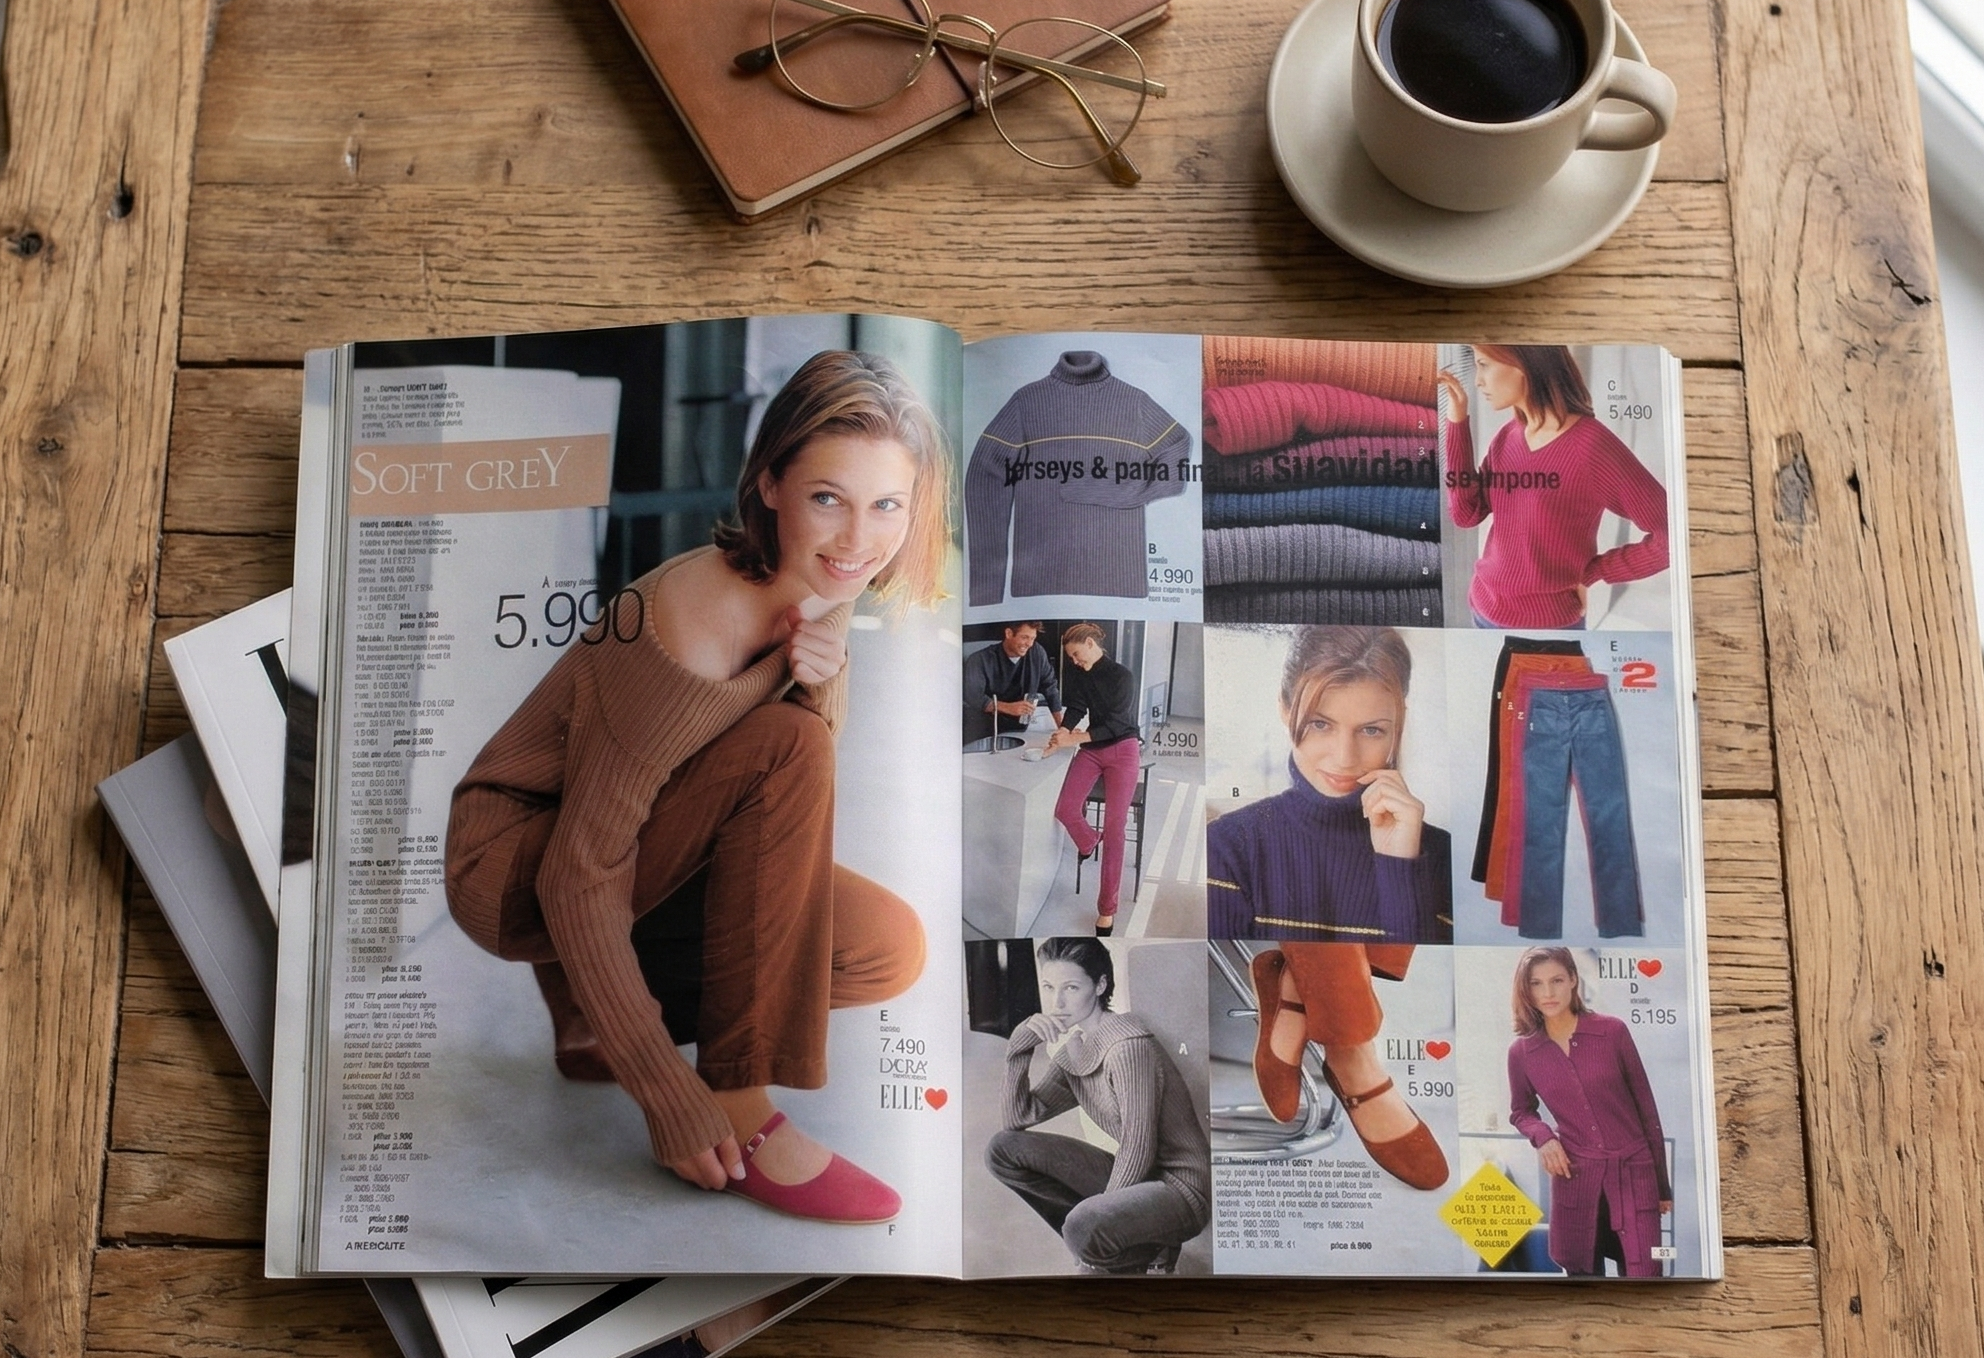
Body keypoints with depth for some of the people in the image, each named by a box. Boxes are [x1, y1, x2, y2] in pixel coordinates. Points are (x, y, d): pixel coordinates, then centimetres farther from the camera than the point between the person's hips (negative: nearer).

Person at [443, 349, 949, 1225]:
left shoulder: (821, 595, -6)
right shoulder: (691, 625, -30)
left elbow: (802, 823, -4)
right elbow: (577, 880, -27)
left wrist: (821, 688, -24)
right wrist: (670, 1100, -24)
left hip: (648, 856, 7)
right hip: (516, 866, -7)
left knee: (889, 952, -9)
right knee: (785, 747, -30)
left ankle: (595, 1007, 8)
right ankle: (738, 1114, -20)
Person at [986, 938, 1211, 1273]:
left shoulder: (1128, 1046, -22)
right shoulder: (1071, 1050, 3)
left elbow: (1138, 1150, -21)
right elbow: (1019, 1119, 3)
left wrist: (1094, 1220, -15)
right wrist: (1020, 1044, -8)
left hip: (1182, 1189, -8)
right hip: (1131, 1176, 8)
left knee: (1083, 1227, -36)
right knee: (1003, 1149, 0)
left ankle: (1150, 1256, -2)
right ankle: (1097, 1243, 6)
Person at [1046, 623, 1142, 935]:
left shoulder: (1122, 675, -13)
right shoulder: (1079, 676, 6)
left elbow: (1116, 723, -18)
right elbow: (1074, 709, -3)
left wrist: (1073, 739, -26)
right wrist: (1060, 735, -24)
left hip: (1122, 751, -5)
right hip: (1091, 750, 5)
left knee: (1115, 826, -10)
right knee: (1064, 809, -14)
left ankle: (1107, 909, -5)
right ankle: (1089, 840, 23)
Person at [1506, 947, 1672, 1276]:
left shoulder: (1613, 1031, -3)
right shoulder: (1522, 1052, 0)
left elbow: (1646, 1107, 4)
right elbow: (1520, 1111, 17)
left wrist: (1663, 1184, 7)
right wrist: (1542, 1137, -6)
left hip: (1632, 1173, -1)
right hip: (1575, 1179, 1)